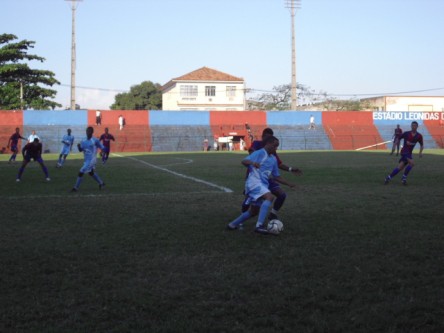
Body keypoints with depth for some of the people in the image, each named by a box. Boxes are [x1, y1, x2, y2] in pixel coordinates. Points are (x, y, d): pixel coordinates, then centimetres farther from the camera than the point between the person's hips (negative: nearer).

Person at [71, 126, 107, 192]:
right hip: (86, 160, 8)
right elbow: (81, 150, 12)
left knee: (81, 172, -11)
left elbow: (102, 147, -6)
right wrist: (79, 146, -9)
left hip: (91, 160, -8)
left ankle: (76, 187, -1)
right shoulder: (83, 141, 7)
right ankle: (101, 183, 42)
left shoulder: (95, 140, -11)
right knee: (91, 173, 23)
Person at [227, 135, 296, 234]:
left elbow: (276, 176, 24)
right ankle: (259, 225, -35)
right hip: (254, 182, -9)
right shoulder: (259, 153, -6)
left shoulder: (273, 159, 18)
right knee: (270, 197, -32)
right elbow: (244, 161, -18)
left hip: (263, 185, 9)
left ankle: (232, 224, 30)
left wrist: (289, 184, 16)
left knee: (254, 211, 14)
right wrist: (252, 163, -38)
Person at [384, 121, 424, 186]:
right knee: (412, 163, -24)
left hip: (409, 153, 4)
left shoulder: (419, 136, 3)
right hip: (405, 151, -4)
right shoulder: (406, 133, -3)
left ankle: (389, 177, 8)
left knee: (400, 167, -1)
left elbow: (421, 145, 12)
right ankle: (404, 177, -11)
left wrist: (420, 152, -4)